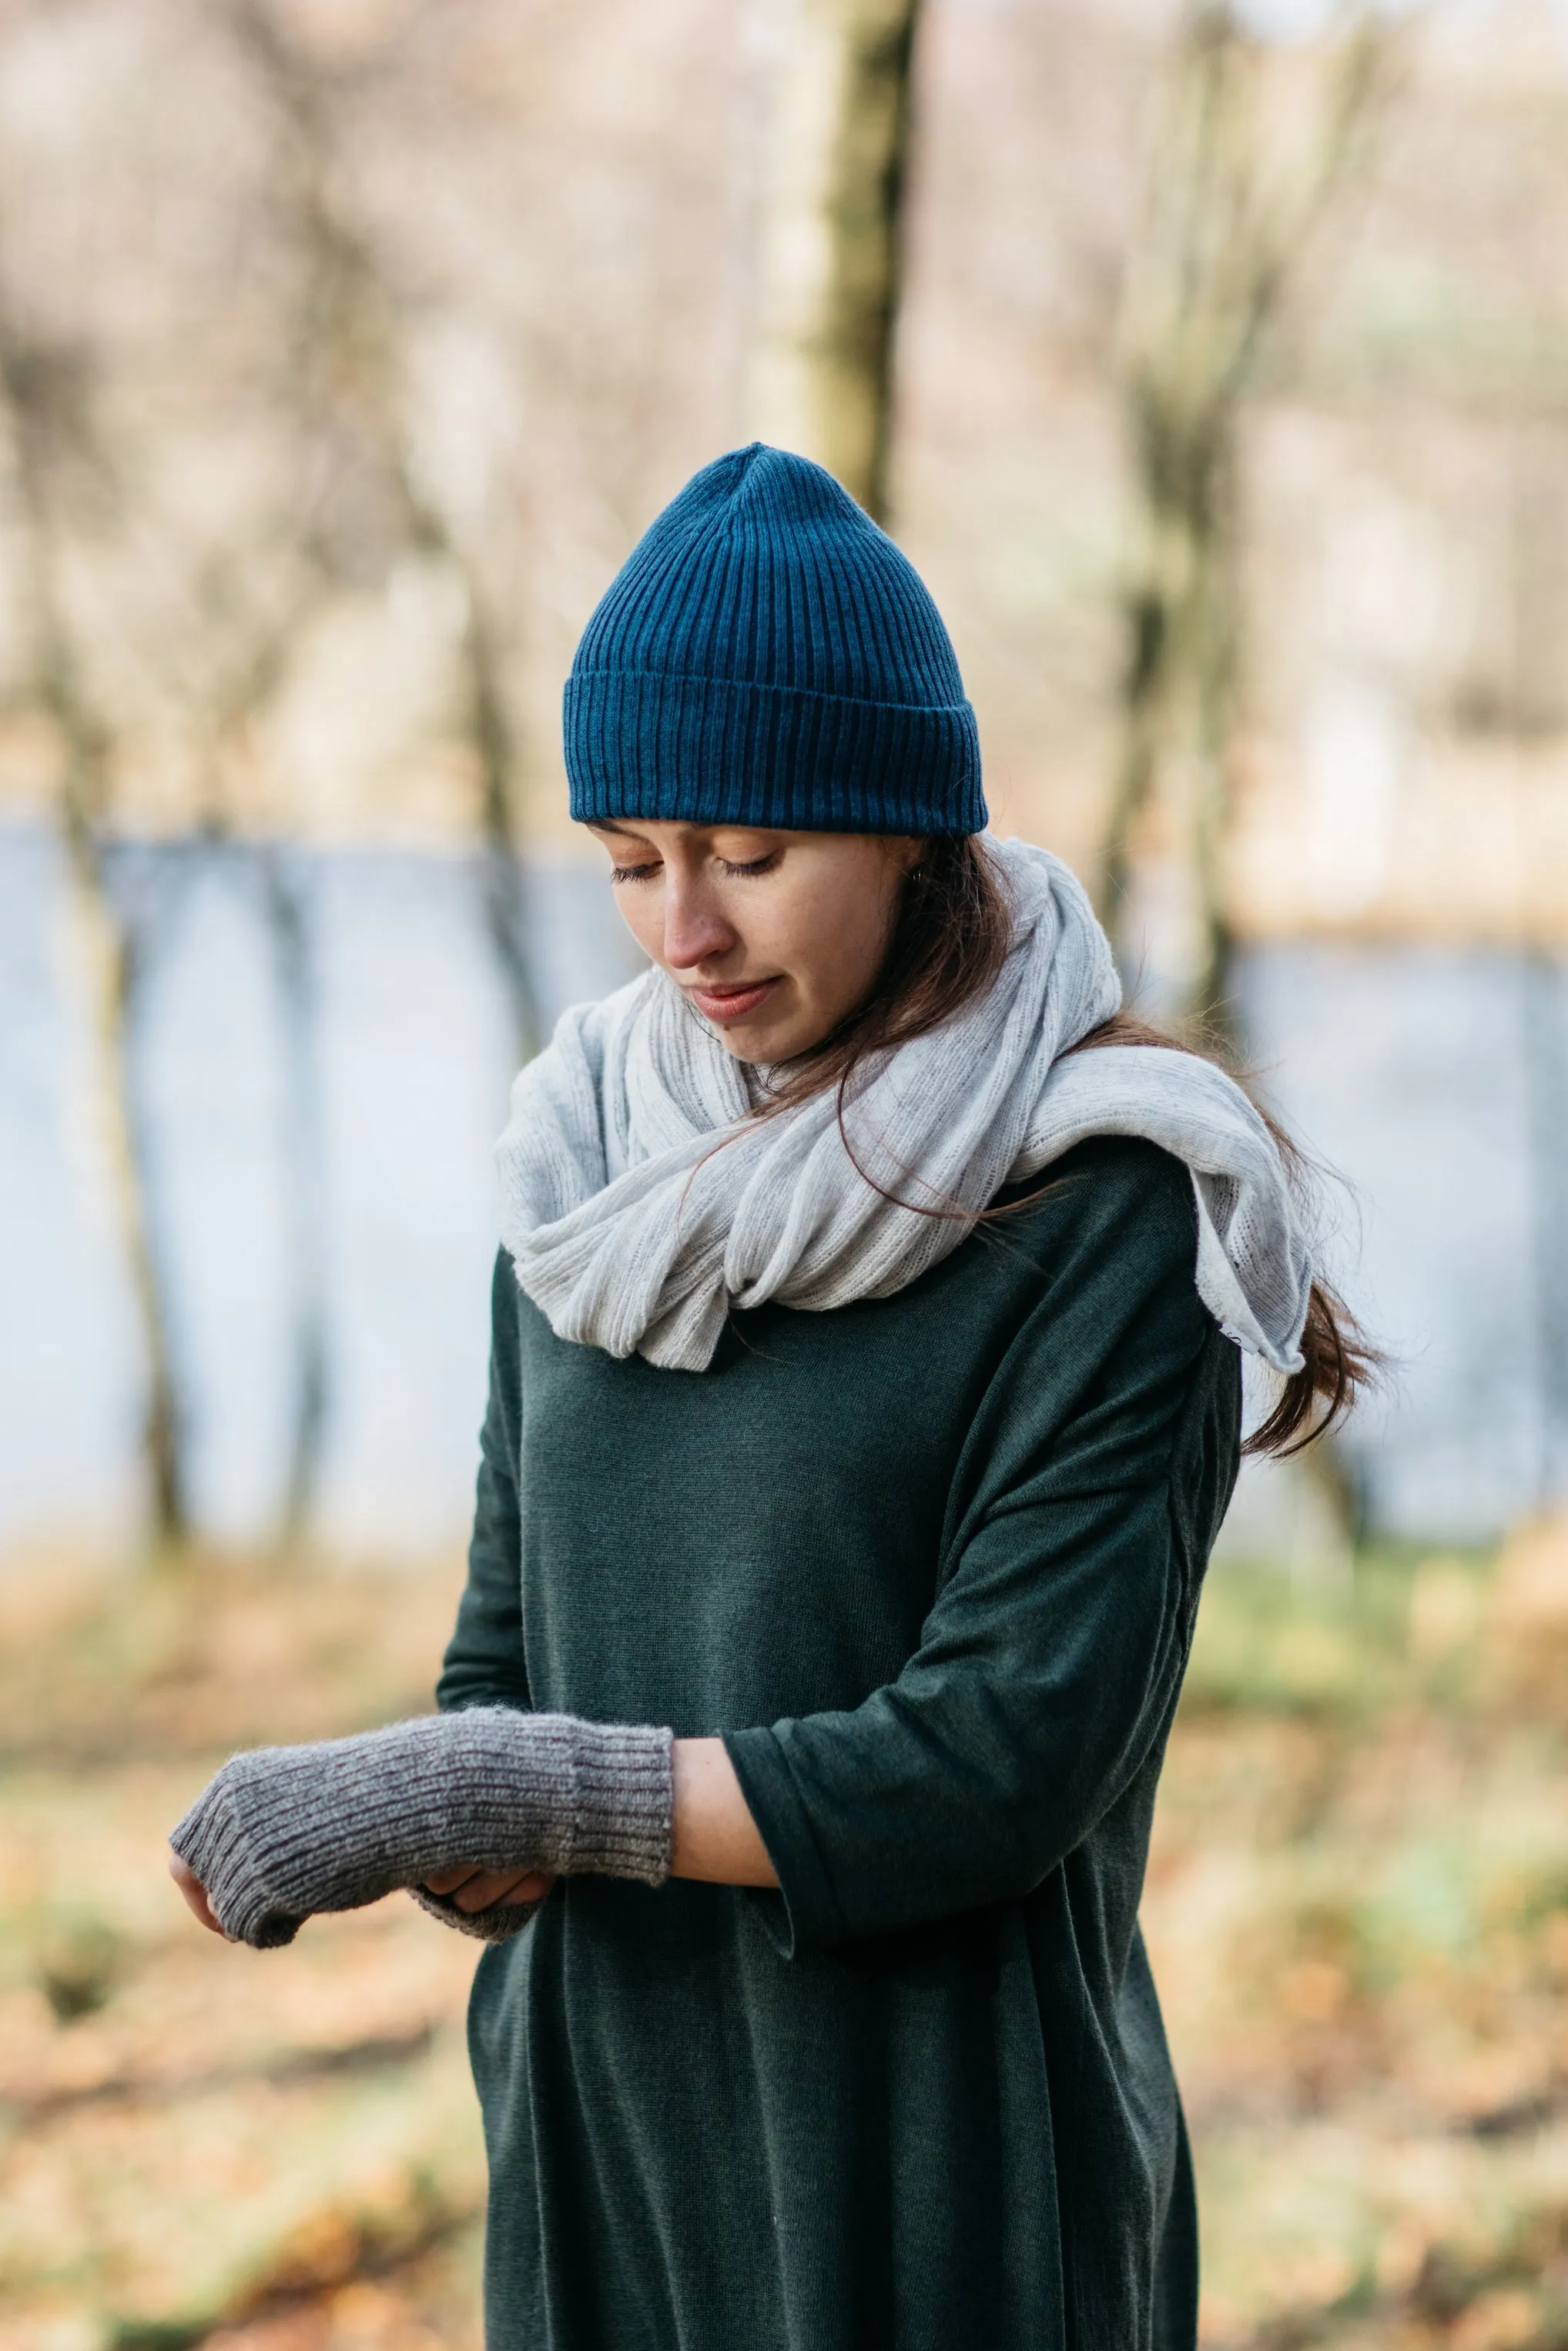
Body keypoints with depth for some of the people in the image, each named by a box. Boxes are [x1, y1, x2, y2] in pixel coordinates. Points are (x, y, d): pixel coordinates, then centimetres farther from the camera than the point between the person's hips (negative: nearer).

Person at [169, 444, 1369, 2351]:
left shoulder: (1109, 1219, -13)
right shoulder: (587, 1181, 6)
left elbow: (997, 1768, -18)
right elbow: (506, 1671, 8)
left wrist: (487, 1797, -17)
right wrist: (473, 1841, -15)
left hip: (949, 2188, -5)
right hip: (602, 2132, 5)